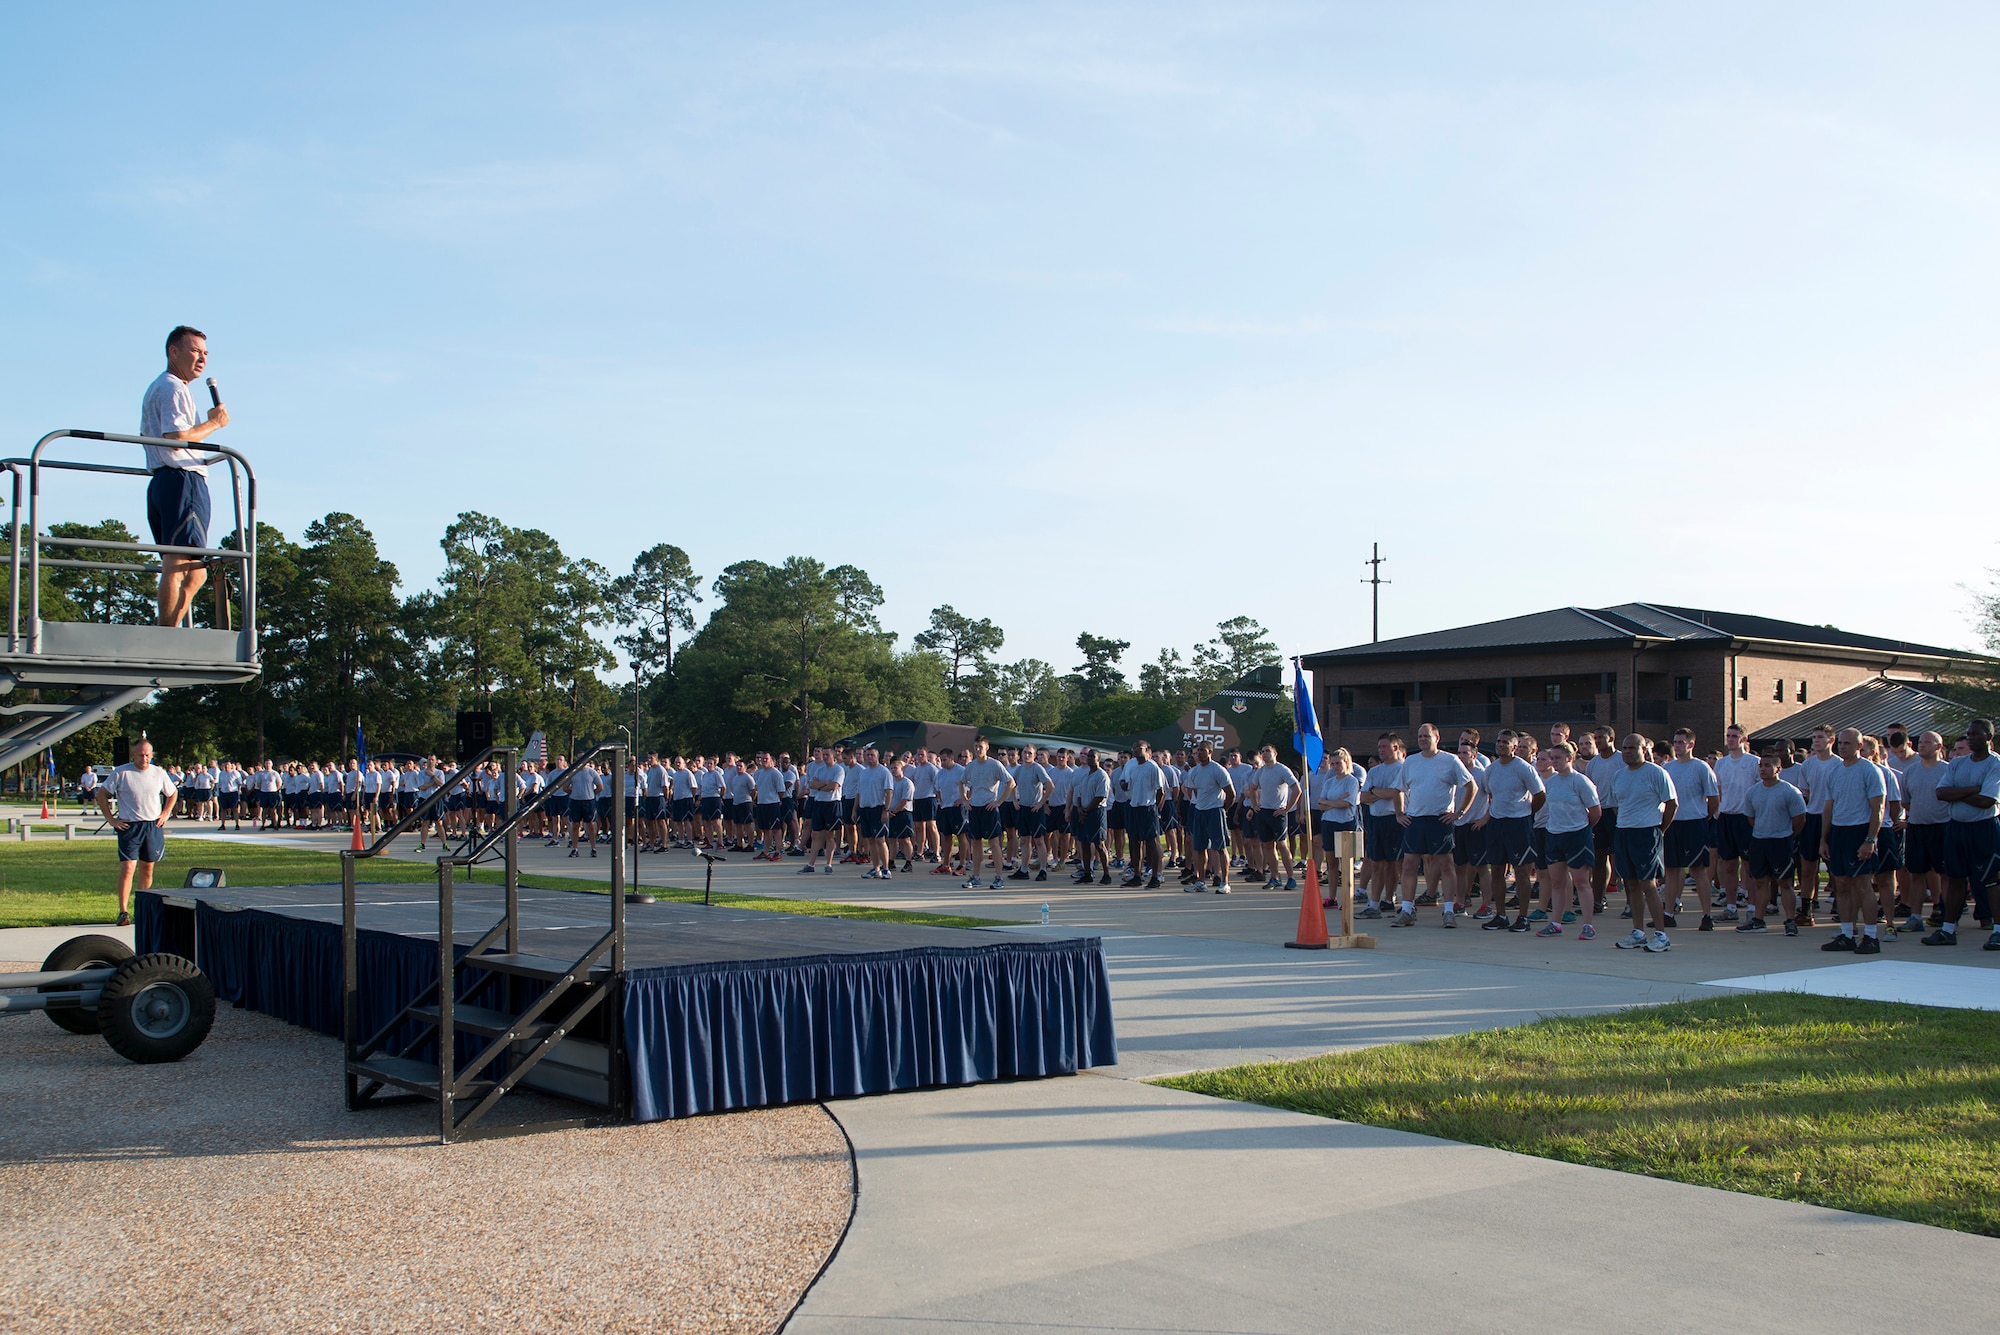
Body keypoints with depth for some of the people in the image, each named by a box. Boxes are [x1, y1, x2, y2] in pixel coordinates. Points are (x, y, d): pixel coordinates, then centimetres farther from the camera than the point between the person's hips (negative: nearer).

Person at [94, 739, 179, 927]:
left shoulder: (159, 773, 6)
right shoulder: (121, 773, -4)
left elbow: (172, 793, 22)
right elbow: (101, 794, 1)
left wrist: (165, 814, 10)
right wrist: (111, 819, -4)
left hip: (153, 826, 3)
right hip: (129, 826, -3)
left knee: (147, 869, 9)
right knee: (127, 868, -12)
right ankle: (123, 912, -12)